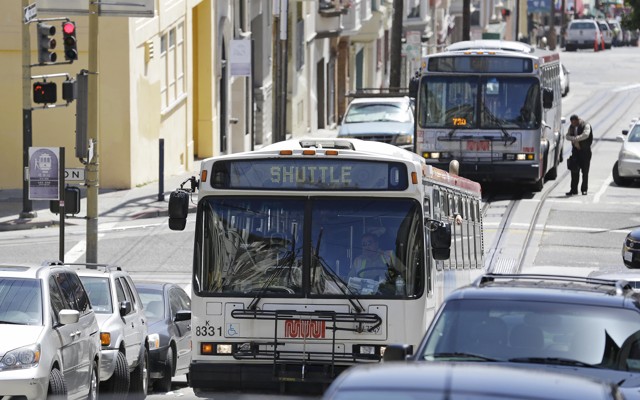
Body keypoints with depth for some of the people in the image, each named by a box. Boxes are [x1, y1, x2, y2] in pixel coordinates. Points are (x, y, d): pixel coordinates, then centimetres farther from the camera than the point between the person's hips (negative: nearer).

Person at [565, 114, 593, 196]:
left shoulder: (586, 125, -10)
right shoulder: (572, 126, 8)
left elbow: (585, 134, -26)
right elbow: (567, 136, 0)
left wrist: (575, 139, -25)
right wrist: (575, 140, -18)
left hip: (585, 151, -5)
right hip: (575, 150, 5)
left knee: (585, 171, 0)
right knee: (574, 171, 1)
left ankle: (584, 189, 7)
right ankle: (573, 189, 4)